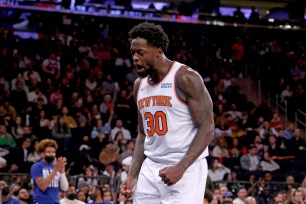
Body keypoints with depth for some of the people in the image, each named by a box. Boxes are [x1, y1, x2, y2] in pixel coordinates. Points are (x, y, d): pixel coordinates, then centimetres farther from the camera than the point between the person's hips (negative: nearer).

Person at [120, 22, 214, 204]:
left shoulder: (186, 78, -12)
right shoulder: (139, 85, 11)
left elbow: (207, 129, -15)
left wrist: (180, 168, -23)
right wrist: (132, 175, 7)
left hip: (186, 169, -7)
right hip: (150, 169, 7)